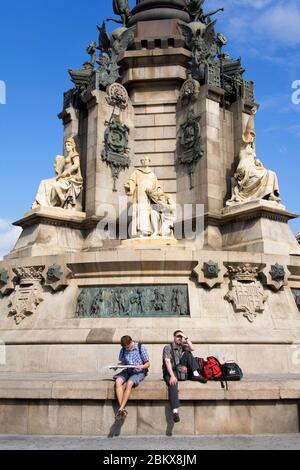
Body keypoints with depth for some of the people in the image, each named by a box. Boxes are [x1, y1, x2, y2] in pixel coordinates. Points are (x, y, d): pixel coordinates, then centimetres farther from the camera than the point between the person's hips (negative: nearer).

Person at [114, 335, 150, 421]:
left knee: (129, 383, -33)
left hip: (139, 372, -4)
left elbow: (148, 364, -3)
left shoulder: (141, 348, -7)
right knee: (118, 382, -25)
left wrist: (141, 366, -23)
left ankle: (120, 410, -32)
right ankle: (123, 410, -30)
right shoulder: (123, 350, 5)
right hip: (127, 371, 4)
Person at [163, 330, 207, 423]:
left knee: (187, 352, -10)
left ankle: (196, 374, -22)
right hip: (170, 372, -5)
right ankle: (175, 411, -50)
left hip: (181, 370, 5)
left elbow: (192, 349, -7)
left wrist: (186, 338, -6)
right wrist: (172, 376, -28)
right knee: (173, 384, -37)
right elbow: (167, 362, -16)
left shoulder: (183, 346, 14)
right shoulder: (168, 347, -3)